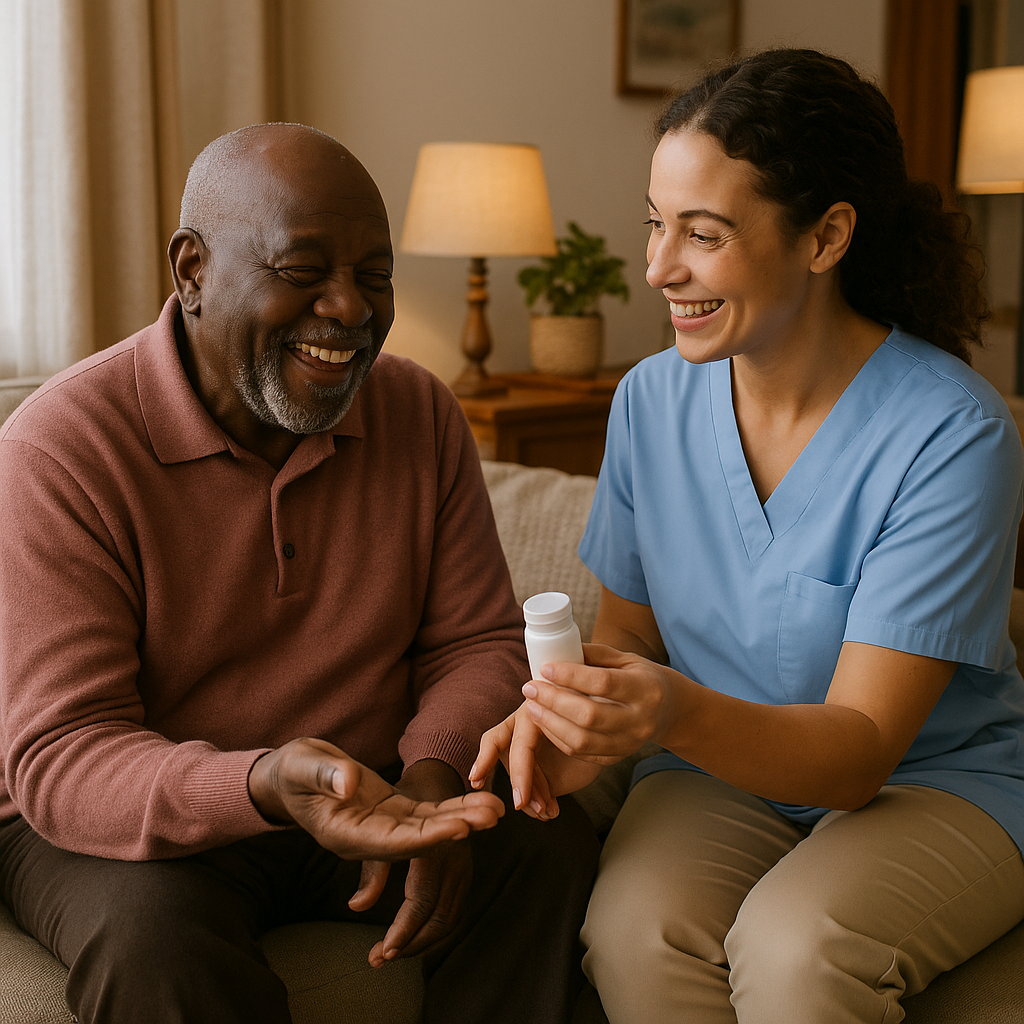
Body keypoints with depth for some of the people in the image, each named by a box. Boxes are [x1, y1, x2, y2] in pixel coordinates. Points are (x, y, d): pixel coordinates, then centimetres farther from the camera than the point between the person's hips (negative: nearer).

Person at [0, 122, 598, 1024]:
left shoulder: (422, 415, -1)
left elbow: (477, 642, 2)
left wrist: (430, 777, -22)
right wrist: (267, 786, -42)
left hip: (372, 800, 5)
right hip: (133, 822, -4)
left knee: (556, 850, -19)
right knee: (153, 935, -35)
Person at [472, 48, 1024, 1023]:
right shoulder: (651, 398, -4)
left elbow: (860, 748, -21)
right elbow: (629, 628, 6)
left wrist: (680, 715, -41)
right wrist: (573, 720, -17)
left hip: (940, 781, -3)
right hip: (721, 767, 3)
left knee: (794, 945, -32)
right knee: (632, 933, -28)